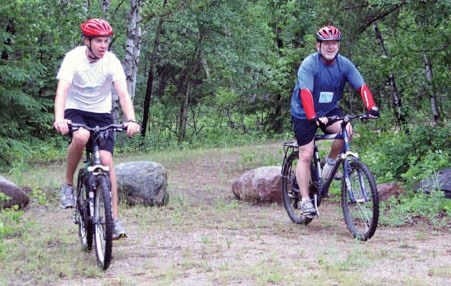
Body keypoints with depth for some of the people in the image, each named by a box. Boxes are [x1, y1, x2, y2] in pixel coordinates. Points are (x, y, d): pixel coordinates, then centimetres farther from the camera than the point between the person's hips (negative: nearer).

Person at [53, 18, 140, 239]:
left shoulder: (111, 61, -15)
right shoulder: (73, 58, -18)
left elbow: (123, 93, -25)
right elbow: (62, 89, -30)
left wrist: (131, 120, -43)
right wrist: (59, 118, -48)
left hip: (102, 114, 2)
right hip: (76, 111, -2)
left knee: (106, 160, -15)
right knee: (81, 137, -36)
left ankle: (114, 220, -12)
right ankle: (68, 184, -12)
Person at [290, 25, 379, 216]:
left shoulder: (344, 64, -8)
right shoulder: (309, 64, -21)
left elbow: (362, 86, -14)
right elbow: (306, 93, -31)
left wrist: (371, 107, -31)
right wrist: (313, 117, -45)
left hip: (329, 110, 4)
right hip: (304, 114, -4)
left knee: (346, 130, -26)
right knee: (306, 156, -6)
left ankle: (331, 160, 1)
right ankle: (305, 200, 1)